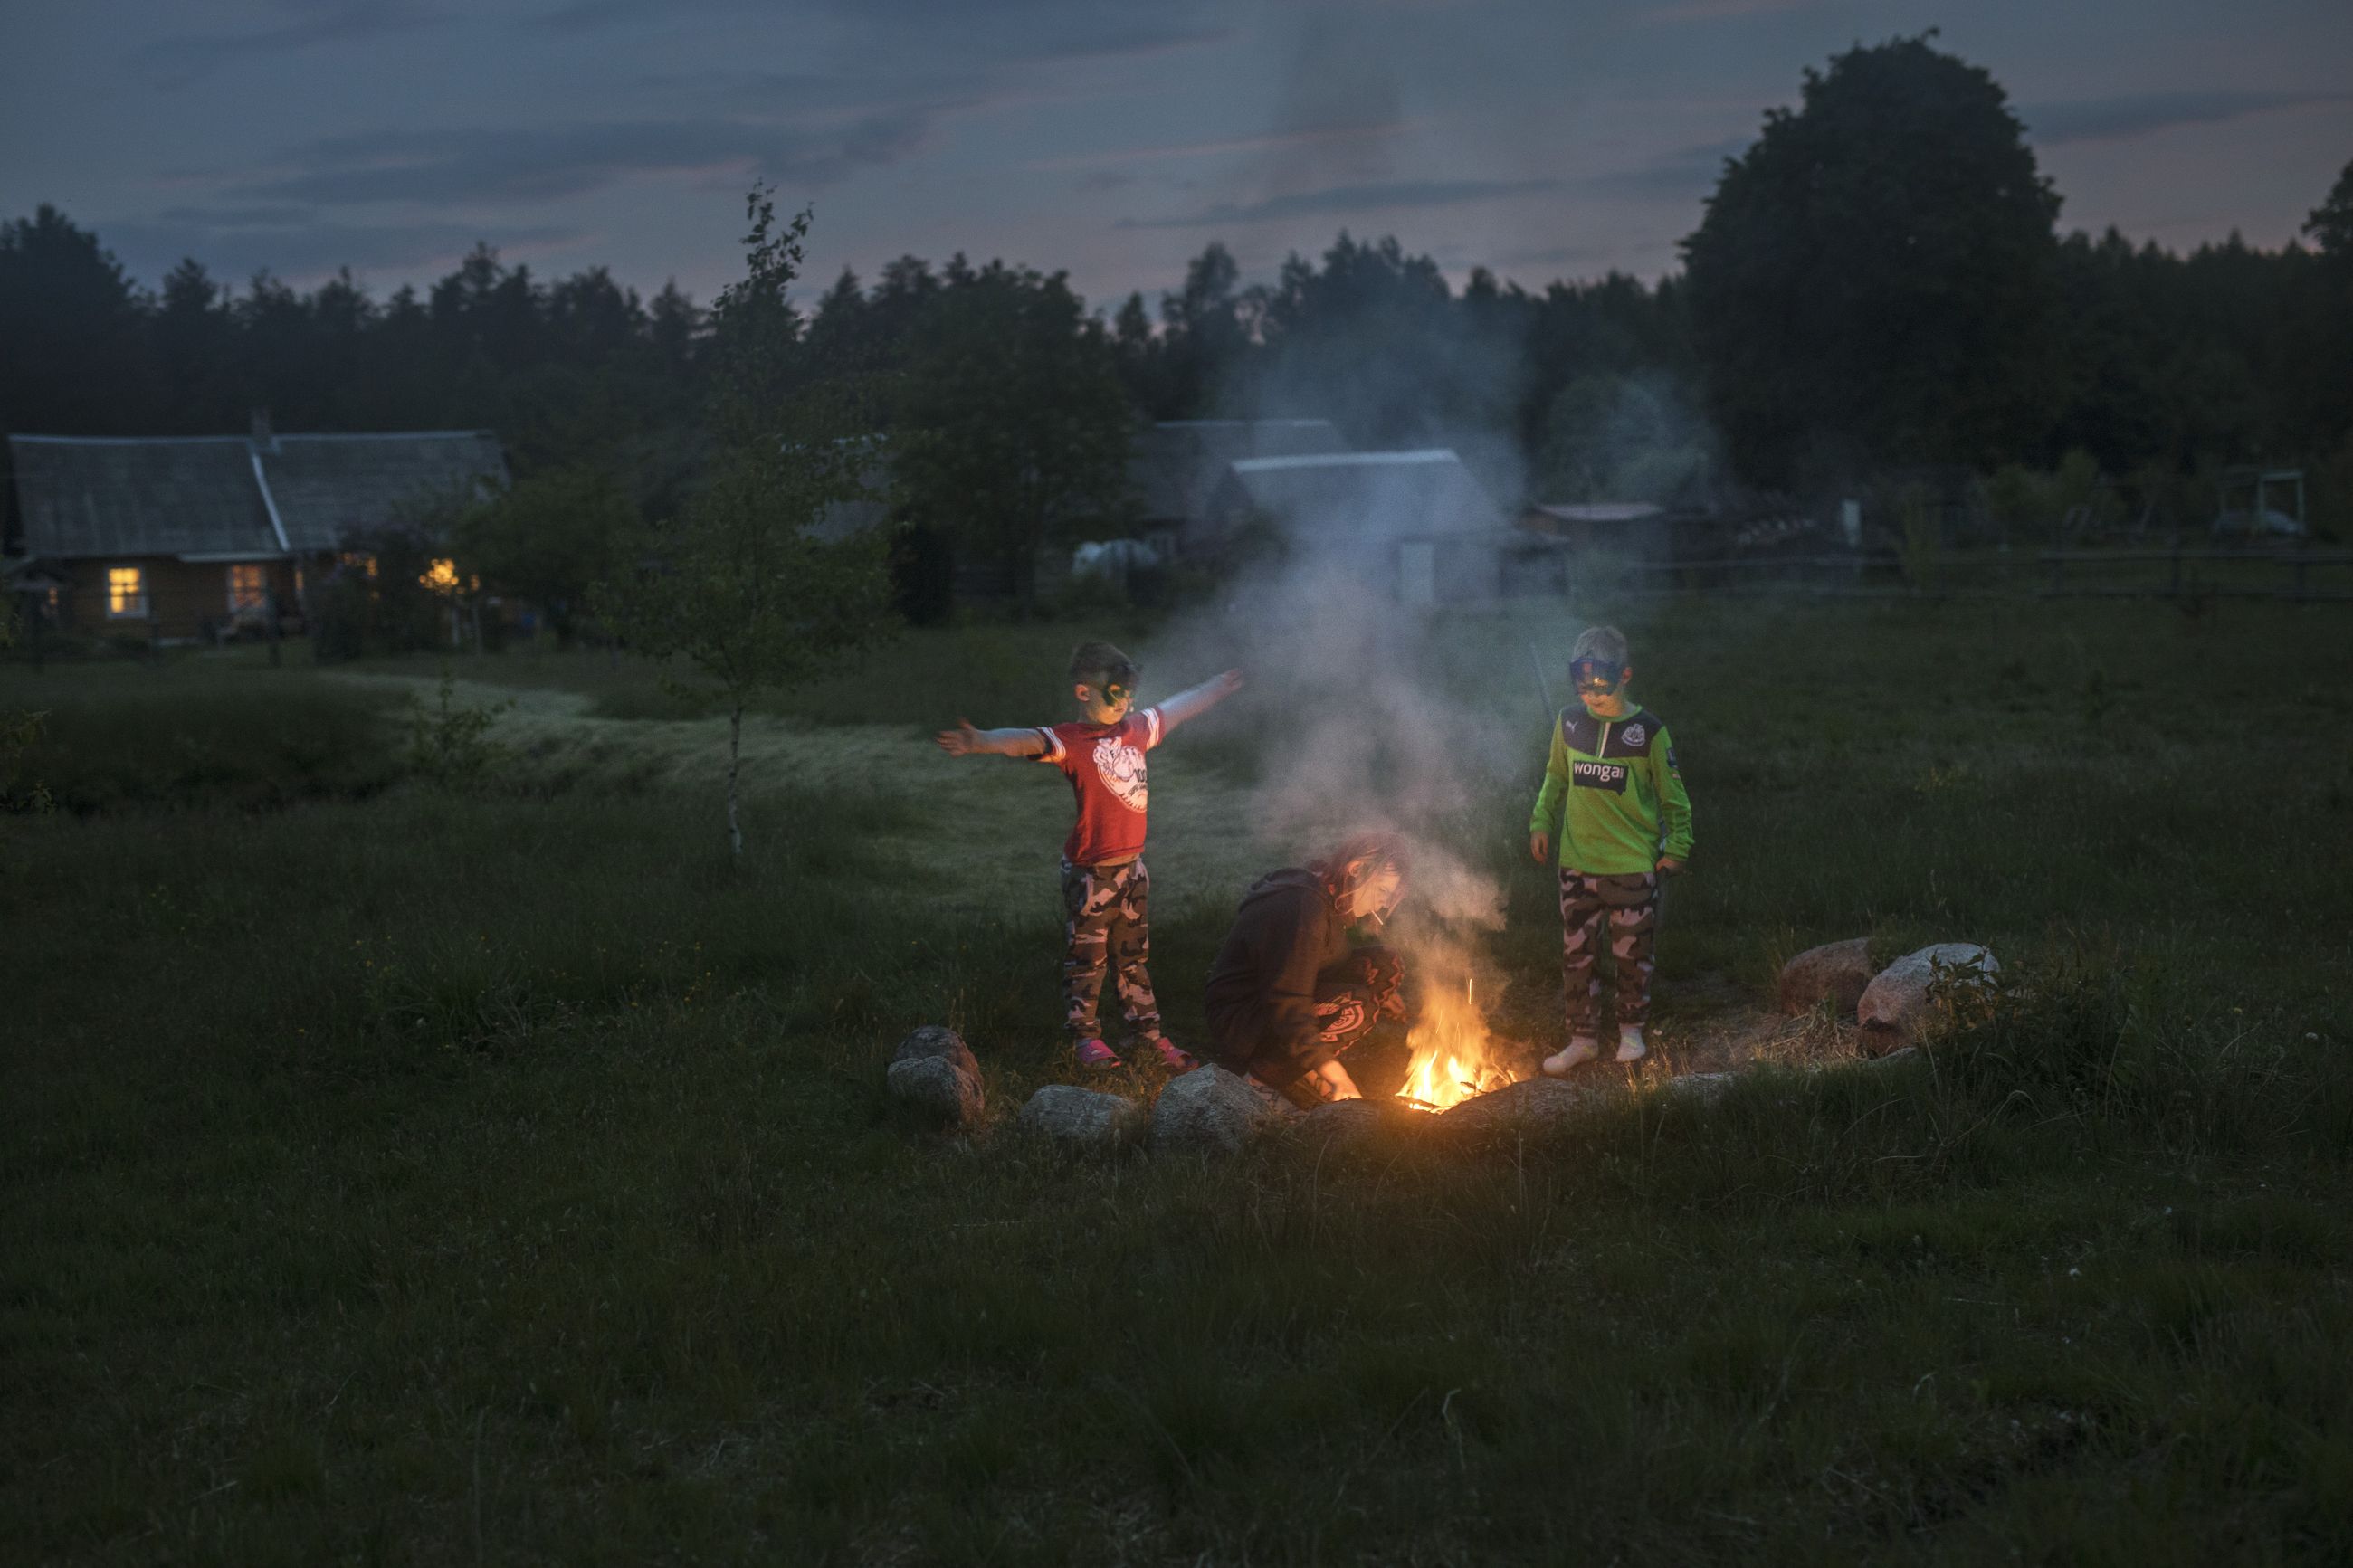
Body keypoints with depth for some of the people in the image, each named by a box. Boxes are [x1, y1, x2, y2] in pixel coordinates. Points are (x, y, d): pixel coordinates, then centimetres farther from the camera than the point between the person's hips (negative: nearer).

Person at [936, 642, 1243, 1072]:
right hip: (1090, 871, -6)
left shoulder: (1136, 729, 4)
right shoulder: (1071, 740, -18)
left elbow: (1176, 710, 22)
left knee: (1134, 955, 18)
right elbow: (1026, 741, -36)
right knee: (1087, 956, 7)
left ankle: (1147, 1032, 28)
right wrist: (979, 742, -56)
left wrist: (1217, 688, 37)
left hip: (1132, 863, 6)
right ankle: (1085, 1034, 20)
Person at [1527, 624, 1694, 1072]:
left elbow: (1673, 796, -2)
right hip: (1578, 863, 3)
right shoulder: (1570, 723, 0)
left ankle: (1631, 1030, 28)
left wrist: (1676, 848, -4)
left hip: (1634, 866, -3)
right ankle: (1583, 1038, 18)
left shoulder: (1648, 732, -10)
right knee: (1577, 954, 7)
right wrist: (1542, 822, 8)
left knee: (1632, 953, 9)